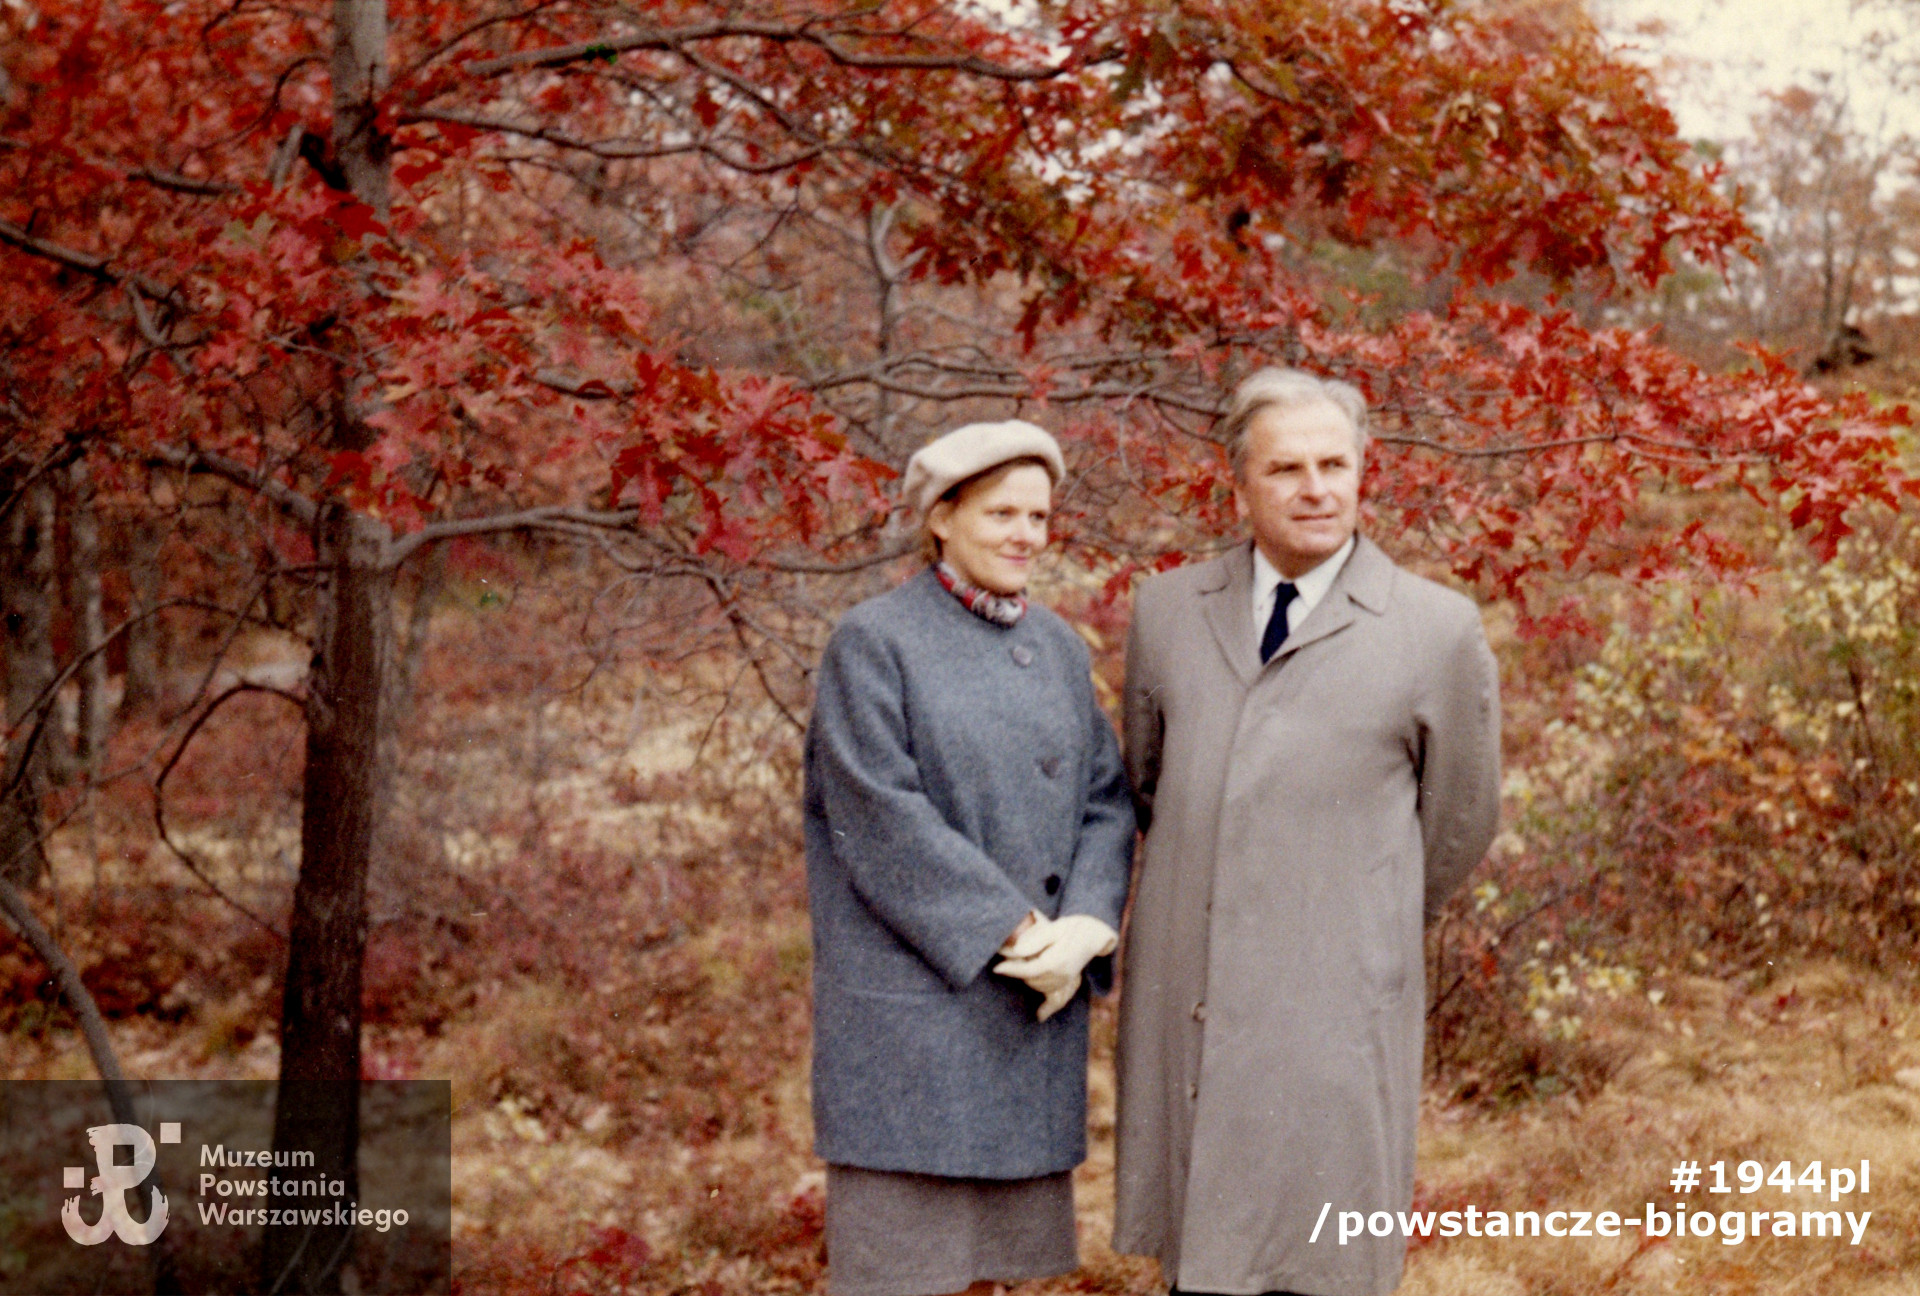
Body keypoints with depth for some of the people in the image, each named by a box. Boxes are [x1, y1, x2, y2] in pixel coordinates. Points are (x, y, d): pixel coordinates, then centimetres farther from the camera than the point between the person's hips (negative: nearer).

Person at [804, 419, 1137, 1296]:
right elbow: (881, 815, -15)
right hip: (910, 987, -6)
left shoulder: (1059, 651, 12)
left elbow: (1106, 802, 7)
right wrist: (1018, 927, -16)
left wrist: (1084, 927, -11)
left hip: (1031, 996, 6)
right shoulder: (872, 644, -6)